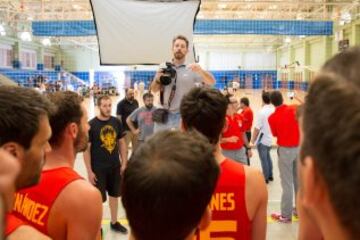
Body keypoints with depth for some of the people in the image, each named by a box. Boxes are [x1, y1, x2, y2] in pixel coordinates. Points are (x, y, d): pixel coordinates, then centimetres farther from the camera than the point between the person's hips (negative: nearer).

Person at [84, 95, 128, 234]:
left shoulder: (116, 122, -1)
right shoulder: (91, 125, -13)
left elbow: (121, 143, 8)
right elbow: (86, 149, -10)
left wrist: (124, 163, 5)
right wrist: (89, 171, -11)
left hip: (115, 166, 4)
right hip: (98, 168, -4)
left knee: (114, 195, 17)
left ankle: (114, 222, 36)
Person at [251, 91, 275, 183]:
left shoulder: (262, 112, -21)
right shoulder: (274, 110, -4)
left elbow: (257, 128, -19)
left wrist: (253, 139, -6)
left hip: (262, 140, -6)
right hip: (270, 138, 6)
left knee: (264, 159, 7)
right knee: (268, 156, 23)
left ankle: (266, 178, 18)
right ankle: (270, 175, 33)